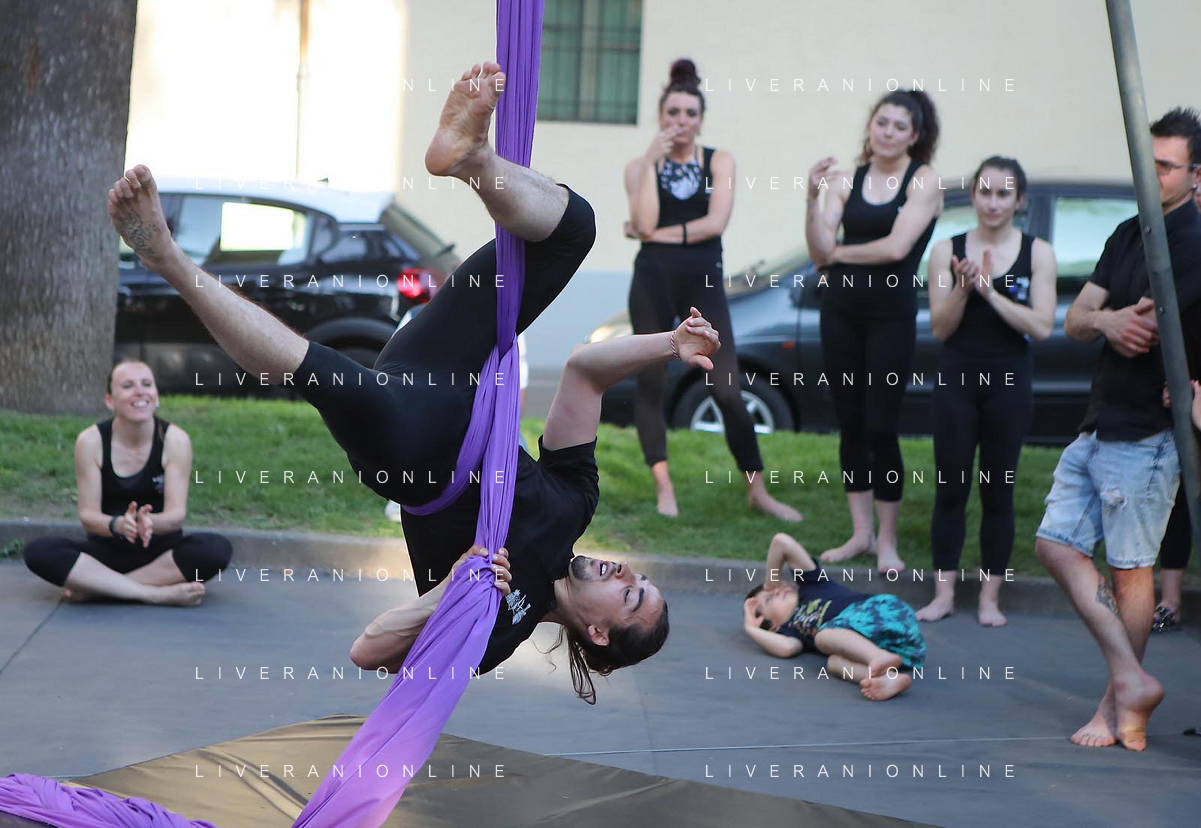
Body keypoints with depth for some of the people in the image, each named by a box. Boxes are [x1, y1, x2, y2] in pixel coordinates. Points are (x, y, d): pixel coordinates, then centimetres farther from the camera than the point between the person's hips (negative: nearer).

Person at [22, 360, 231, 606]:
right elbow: (88, 514, -10)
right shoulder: (91, 441, -7)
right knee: (38, 552, -28)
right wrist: (118, 525, -33)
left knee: (218, 549, -31)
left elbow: (176, 514, -15)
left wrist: (150, 523, -39)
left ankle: (95, 588, -26)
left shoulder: (175, 440, -9)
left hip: (161, 552, 0)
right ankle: (158, 593, -31)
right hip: (108, 551, 0)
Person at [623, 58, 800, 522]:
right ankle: (663, 487, 13)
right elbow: (645, 223, -10)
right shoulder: (640, 166, 7)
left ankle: (757, 491, 3)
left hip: (704, 283, -1)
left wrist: (658, 234, -7)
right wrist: (653, 162, -10)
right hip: (653, 280, 1)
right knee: (651, 382, 3)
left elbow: (716, 222, -7)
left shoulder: (719, 162, 7)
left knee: (727, 389, -5)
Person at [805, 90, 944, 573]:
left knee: (880, 428, -5)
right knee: (850, 424, 9)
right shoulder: (847, 181, 6)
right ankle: (860, 533, 19)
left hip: (891, 313, -4)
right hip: (841, 310, 4)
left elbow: (896, 247, -15)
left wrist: (839, 252, -2)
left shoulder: (923, 181, -4)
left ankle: (887, 541, 7)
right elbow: (819, 251, -2)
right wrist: (813, 197, -15)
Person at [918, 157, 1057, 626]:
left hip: (1009, 381, -1)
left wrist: (991, 292, -17)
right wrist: (961, 289, -18)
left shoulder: (1037, 253, 0)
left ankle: (989, 597, 12)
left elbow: (1042, 327, -9)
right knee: (950, 488, 3)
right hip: (956, 379, 1)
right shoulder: (947, 251, 2)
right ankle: (944, 593, 11)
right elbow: (940, 328, -1)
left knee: (998, 492, 5)